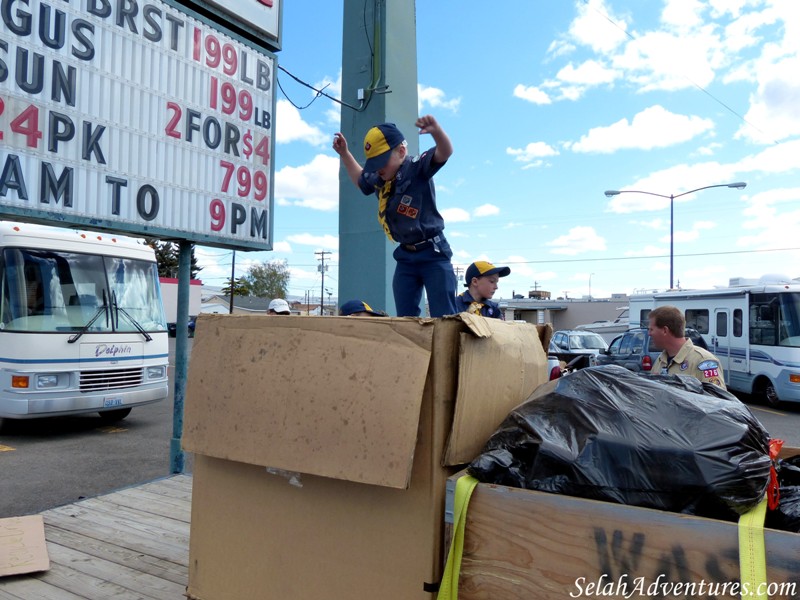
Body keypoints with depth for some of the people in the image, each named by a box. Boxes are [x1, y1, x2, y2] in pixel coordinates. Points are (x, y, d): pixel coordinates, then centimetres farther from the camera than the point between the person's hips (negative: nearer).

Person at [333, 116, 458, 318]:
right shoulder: (378, 179, 7)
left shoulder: (417, 168, -13)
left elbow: (445, 152, -30)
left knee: (444, 318, -6)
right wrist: (344, 153, 20)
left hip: (433, 253, -7)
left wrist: (436, 131, -49)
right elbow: (359, 179, 30)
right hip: (405, 257, 7)